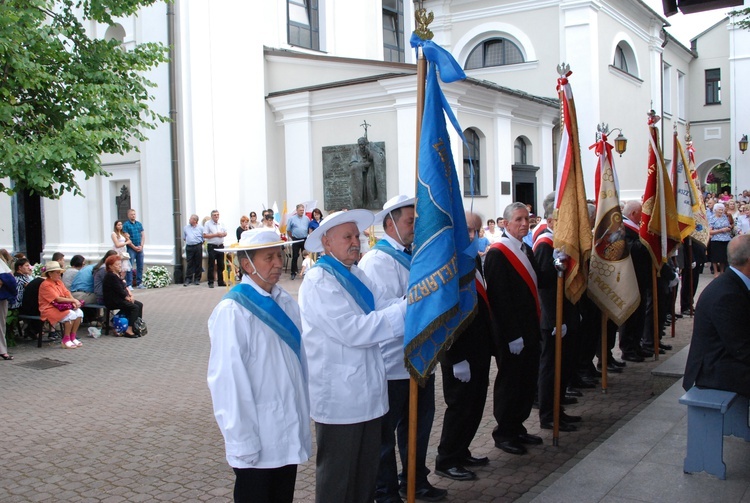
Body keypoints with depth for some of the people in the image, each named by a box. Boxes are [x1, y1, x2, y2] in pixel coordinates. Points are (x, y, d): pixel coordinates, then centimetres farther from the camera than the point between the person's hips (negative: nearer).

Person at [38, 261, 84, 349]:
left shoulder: (59, 282, 14)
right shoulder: (46, 284, -13)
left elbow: (67, 294, 7)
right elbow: (57, 299, -19)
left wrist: (74, 301, -13)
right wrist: (73, 300, -18)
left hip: (60, 307, 8)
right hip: (49, 309, -8)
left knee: (79, 312, -14)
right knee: (71, 314, -28)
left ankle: (73, 337, -3)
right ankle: (66, 340, -15)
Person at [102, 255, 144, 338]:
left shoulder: (117, 274, 15)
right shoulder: (111, 276, -18)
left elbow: (124, 287, 17)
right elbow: (119, 290, -20)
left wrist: (130, 294, 1)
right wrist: (127, 297, -8)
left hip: (119, 298, 11)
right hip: (112, 301, -11)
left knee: (139, 304, 5)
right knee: (135, 307, -21)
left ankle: (138, 326, 4)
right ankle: (129, 330, -24)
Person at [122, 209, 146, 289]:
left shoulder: (139, 224, 12)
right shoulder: (126, 225, -3)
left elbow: (143, 235, 10)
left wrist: (141, 246, -4)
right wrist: (134, 247, -12)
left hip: (140, 248, 5)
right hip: (131, 249, -5)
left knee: (140, 266, 8)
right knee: (130, 267, -5)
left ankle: (139, 283, 16)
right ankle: (129, 284, -2)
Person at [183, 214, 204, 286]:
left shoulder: (200, 228, 4)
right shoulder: (186, 228, 11)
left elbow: (203, 238, 5)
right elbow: (184, 238, 19)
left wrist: (199, 243, 1)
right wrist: (188, 241, 9)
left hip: (198, 247, -1)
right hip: (189, 247, 1)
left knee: (198, 264, 2)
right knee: (189, 264, -1)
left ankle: (197, 279, 10)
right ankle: (188, 279, 2)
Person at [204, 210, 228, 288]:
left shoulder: (221, 224, 13)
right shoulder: (208, 224, -4)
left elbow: (225, 233, 17)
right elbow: (204, 235, -11)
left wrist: (222, 234, -7)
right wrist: (215, 235, -15)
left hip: (220, 246, 5)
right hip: (212, 246, -5)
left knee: (221, 265, 9)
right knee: (211, 265, -2)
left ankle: (221, 281, 16)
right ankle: (210, 282, 2)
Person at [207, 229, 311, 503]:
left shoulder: (286, 302, 4)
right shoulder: (232, 311, -15)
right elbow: (227, 380, -16)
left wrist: (303, 416, 8)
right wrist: (242, 443, -15)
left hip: (291, 434, 6)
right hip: (258, 443, -6)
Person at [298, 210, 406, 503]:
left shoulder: (354, 275, 12)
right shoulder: (319, 282, -16)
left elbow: (384, 308, 2)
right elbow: (354, 331, -25)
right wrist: (407, 308, -26)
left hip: (367, 395, 8)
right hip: (340, 399, -8)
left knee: (366, 477, 20)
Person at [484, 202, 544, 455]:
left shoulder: (526, 251, 13)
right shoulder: (497, 254, -15)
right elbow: (499, 298, -19)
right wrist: (513, 335, -21)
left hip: (530, 329, 8)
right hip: (511, 334, -8)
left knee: (528, 380, 14)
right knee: (510, 382, 2)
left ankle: (517, 427, 28)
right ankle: (503, 433, 16)